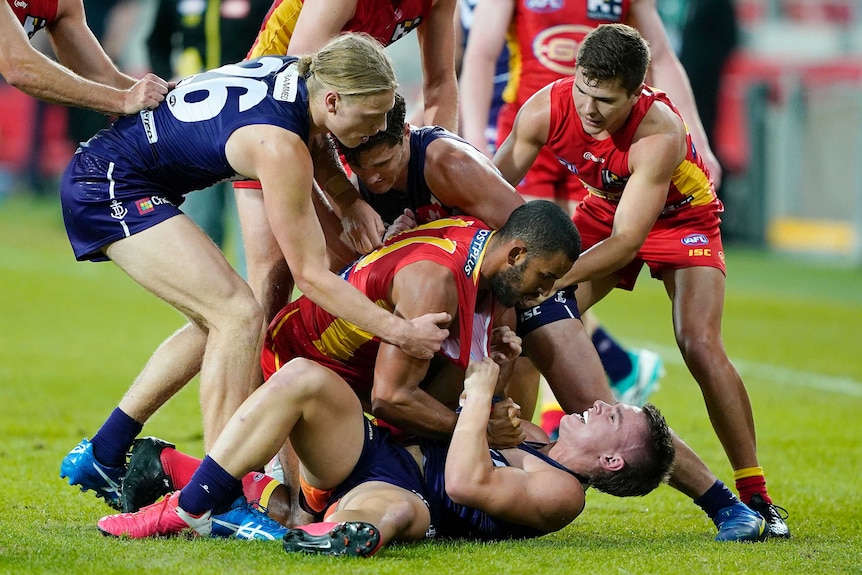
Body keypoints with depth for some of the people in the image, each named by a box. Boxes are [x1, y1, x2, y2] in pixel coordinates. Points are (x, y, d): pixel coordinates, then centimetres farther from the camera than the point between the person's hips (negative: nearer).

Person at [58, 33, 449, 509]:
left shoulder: (300, 74, -4)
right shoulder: (280, 145, -27)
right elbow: (311, 275, -21)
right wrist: (399, 332, -19)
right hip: (108, 186, -10)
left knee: (216, 323, 13)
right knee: (238, 314, -15)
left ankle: (99, 457, 20)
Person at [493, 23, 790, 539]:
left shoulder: (659, 135, -39)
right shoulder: (546, 109, -27)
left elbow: (627, 240, -38)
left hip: (681, 218, -4)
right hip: (602, 210, 5)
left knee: (700, 345, -22)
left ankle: (755, 496, -13)